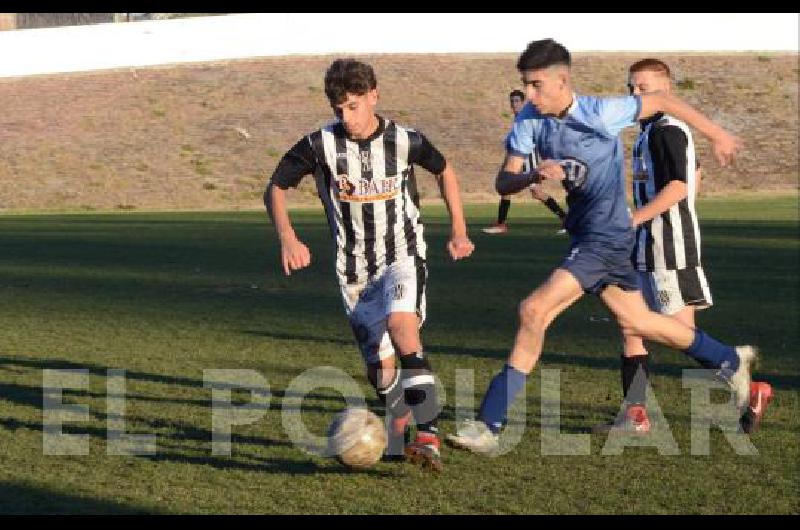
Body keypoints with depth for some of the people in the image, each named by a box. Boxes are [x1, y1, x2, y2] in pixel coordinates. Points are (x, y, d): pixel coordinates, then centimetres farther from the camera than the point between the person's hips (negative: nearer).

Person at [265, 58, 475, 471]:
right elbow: (275, 189, -2)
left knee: (402, 328, -30)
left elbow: (444, 171, 11)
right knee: (380, 367, 2)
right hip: (354, 270, 2)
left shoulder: (405, 141, -9)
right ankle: (400, 423, 35)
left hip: (403, 258, -2)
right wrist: (287, 237, -19)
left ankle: (428, 436, -35)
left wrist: (459, 232, 9)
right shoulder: (321, 145, -10)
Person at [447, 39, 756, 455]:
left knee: (534, 311, -19)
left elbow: (662, 101, -4)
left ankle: (489, 424, -16)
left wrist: (716, 135, 7)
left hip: (607, 236, -8)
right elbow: (503, 182, -4)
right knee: (635, 321, 20)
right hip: (584, 233, 8)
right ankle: (732, 362, 41)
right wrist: (534, 175, -27)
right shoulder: (530, 121, -4)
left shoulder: (601, 114, -19)